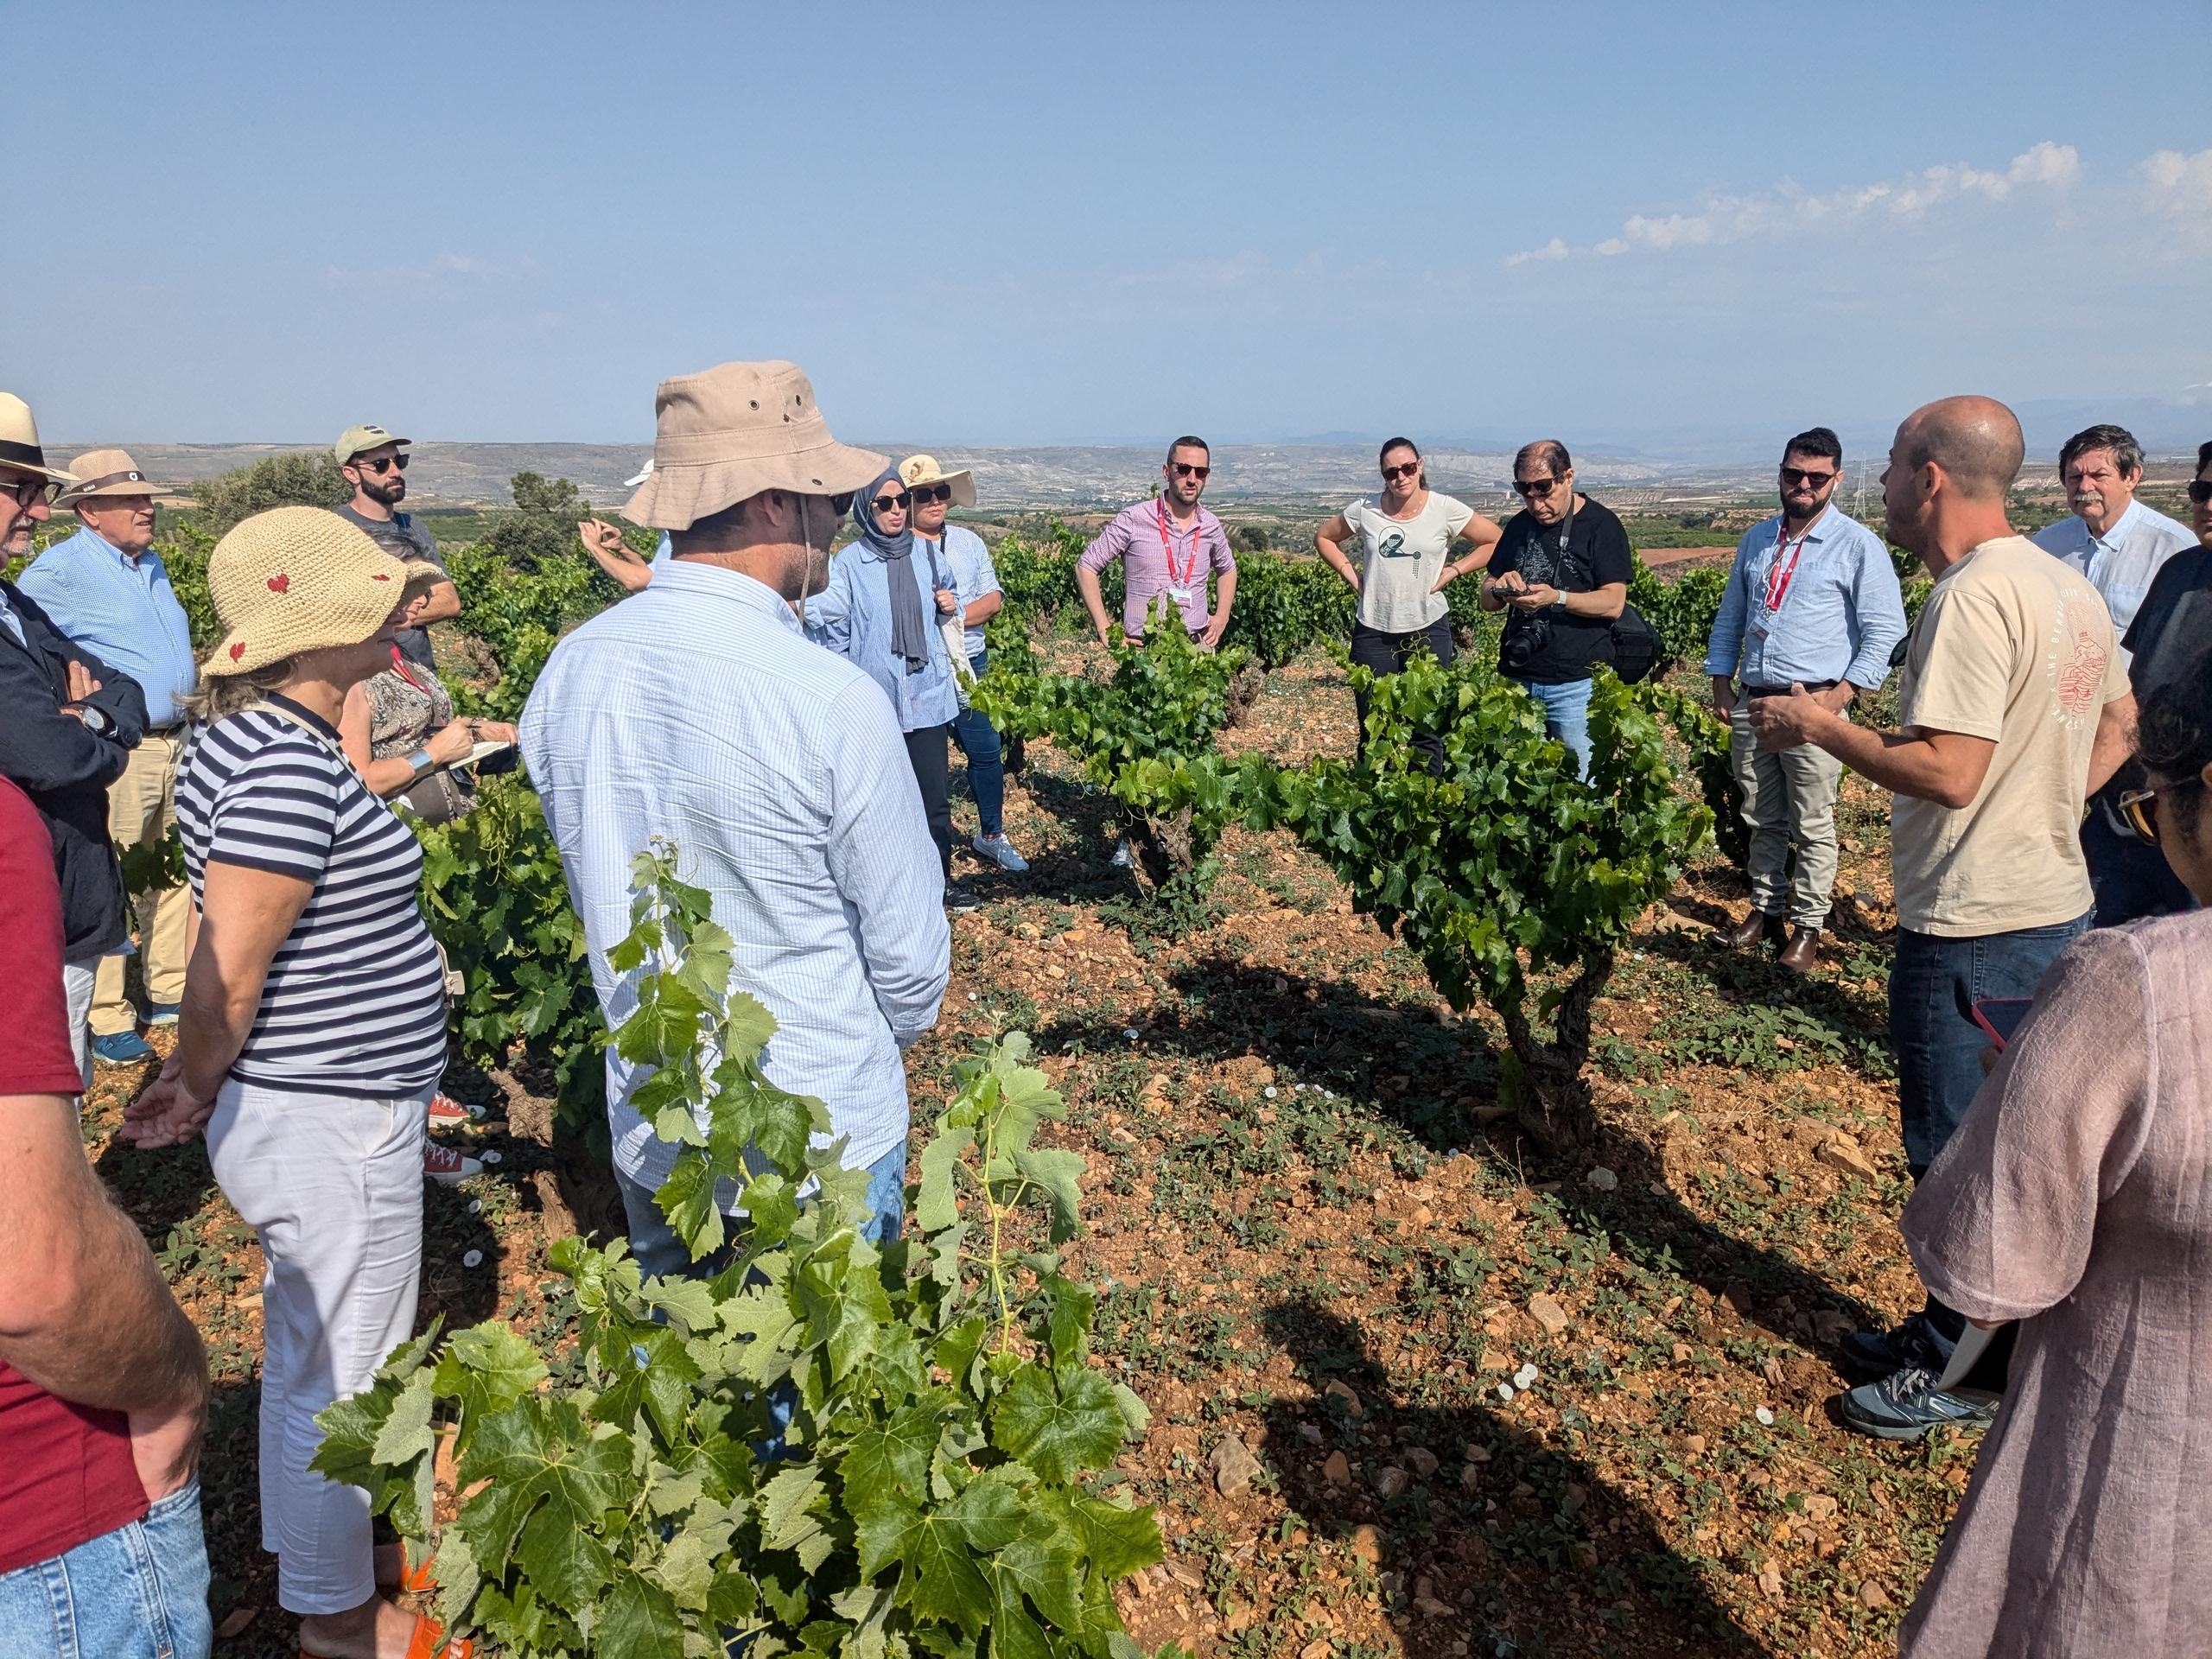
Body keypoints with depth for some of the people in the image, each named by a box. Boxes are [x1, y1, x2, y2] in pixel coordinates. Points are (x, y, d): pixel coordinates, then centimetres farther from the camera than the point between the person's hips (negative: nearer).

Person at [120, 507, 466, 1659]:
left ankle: (315, 1547, 48)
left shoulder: (246, 732, 4)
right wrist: (191, 1092, -9)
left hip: (301, 1105, 10)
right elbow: (227, 973, -24)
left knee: (305, 1345, 26)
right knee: (342, 1370, 10)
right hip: (332, 1125, -10)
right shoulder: (288, 763, -27)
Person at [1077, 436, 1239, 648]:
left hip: (1199, 645, 3)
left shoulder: (1210, 526, 7)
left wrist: (1221, 618, 13)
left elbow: (1227, 569, 28)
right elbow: (1085, 566, -1)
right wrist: (1105, 631, -6)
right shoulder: (1133, 519, -6)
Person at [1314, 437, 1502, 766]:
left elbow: (1497, 542, 2)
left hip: (1428, 629, -1)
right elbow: (1324, 538, 14)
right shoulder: (1365, 510, 0)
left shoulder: (1446, 510, -5)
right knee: (1372, 729, 7)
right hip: (1373, 630, 1)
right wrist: (1350, 574, 1)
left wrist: (1453, 571, -5)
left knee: (1428, 726, 1)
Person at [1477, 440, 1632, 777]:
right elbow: (1487, 600, 15)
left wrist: (1557, 598, -25)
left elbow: (1613, 603, -11)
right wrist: (1500, 590, -8)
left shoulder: (1600, 525, -3)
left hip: (1576, 685, -5)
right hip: (1518, 680, 5)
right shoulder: (1519, 526, 14)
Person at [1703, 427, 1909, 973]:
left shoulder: (1858, 545, -3)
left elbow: (1886, 630, -6)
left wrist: (1842, 693, -14)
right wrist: (1721, 681, 12)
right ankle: (1765, 907, 25)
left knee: (1812, 826, 0)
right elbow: (1731, 615, 21)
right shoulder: (1757, 539, 13)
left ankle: (1808, 925, 10)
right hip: (1751, 703, 5)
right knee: (1762, 819, 13)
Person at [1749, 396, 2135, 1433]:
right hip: (2054, 905, 10)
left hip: (1974, 928, -10)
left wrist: (1819, 726, -15)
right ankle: (1958, 1334, 35)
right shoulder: (2065, 586, 8)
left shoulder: (1974, 597, -22)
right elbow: (2122, 724, 18)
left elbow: (1947, 772, -27)